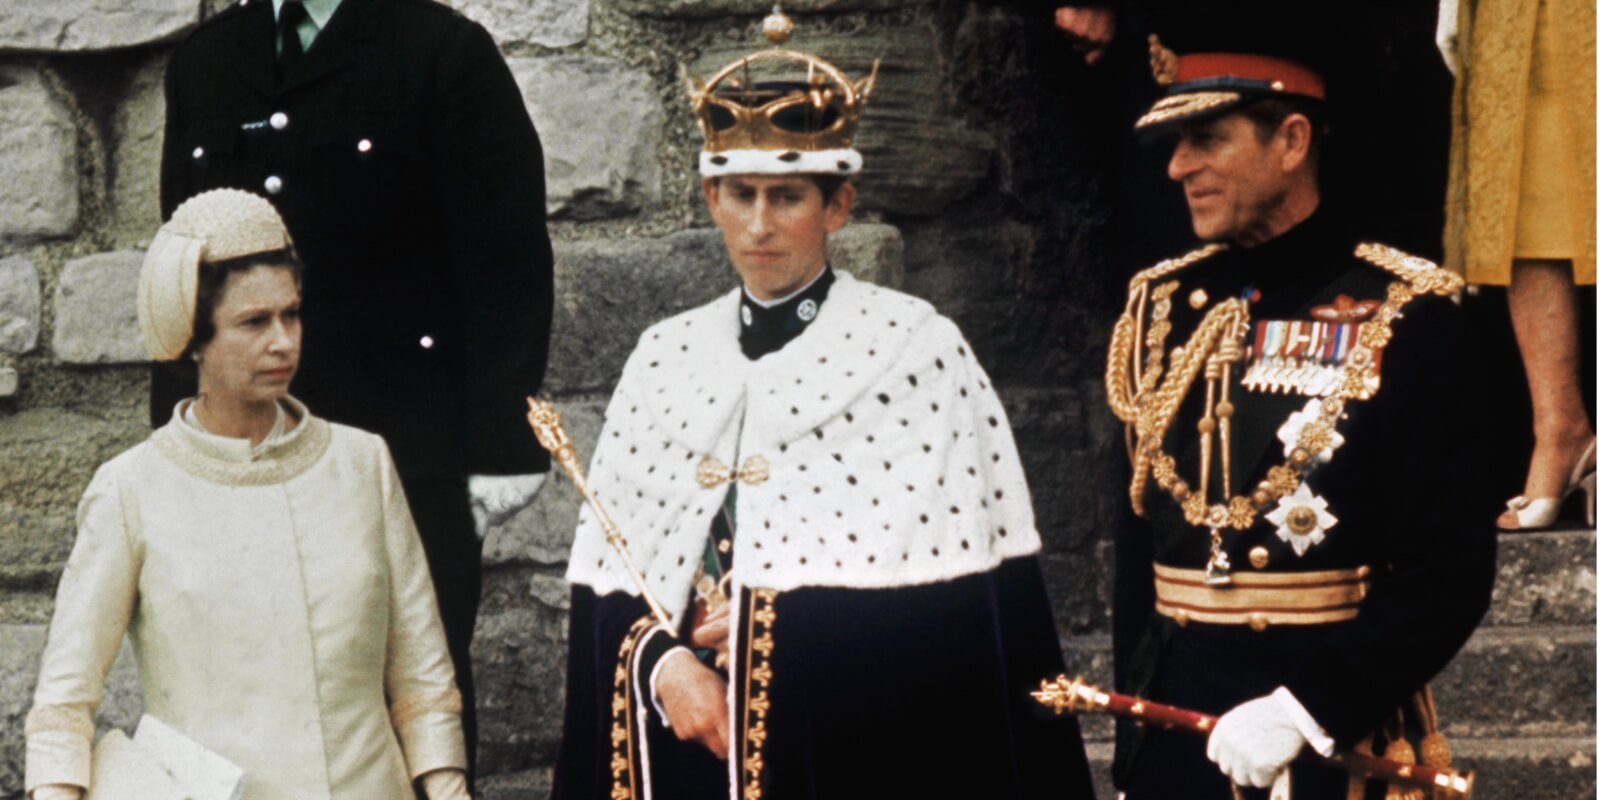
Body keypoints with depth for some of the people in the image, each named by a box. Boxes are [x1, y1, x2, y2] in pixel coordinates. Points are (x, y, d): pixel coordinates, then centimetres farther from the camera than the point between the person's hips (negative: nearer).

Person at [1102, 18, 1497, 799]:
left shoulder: (1405, 316, -9)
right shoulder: (1161, 306, 6)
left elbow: (1450, 573, -12)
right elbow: (1139, 546, 11)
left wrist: (1305, 708, -20)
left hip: (1339, 735, -4)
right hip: (1175, 726, 4)